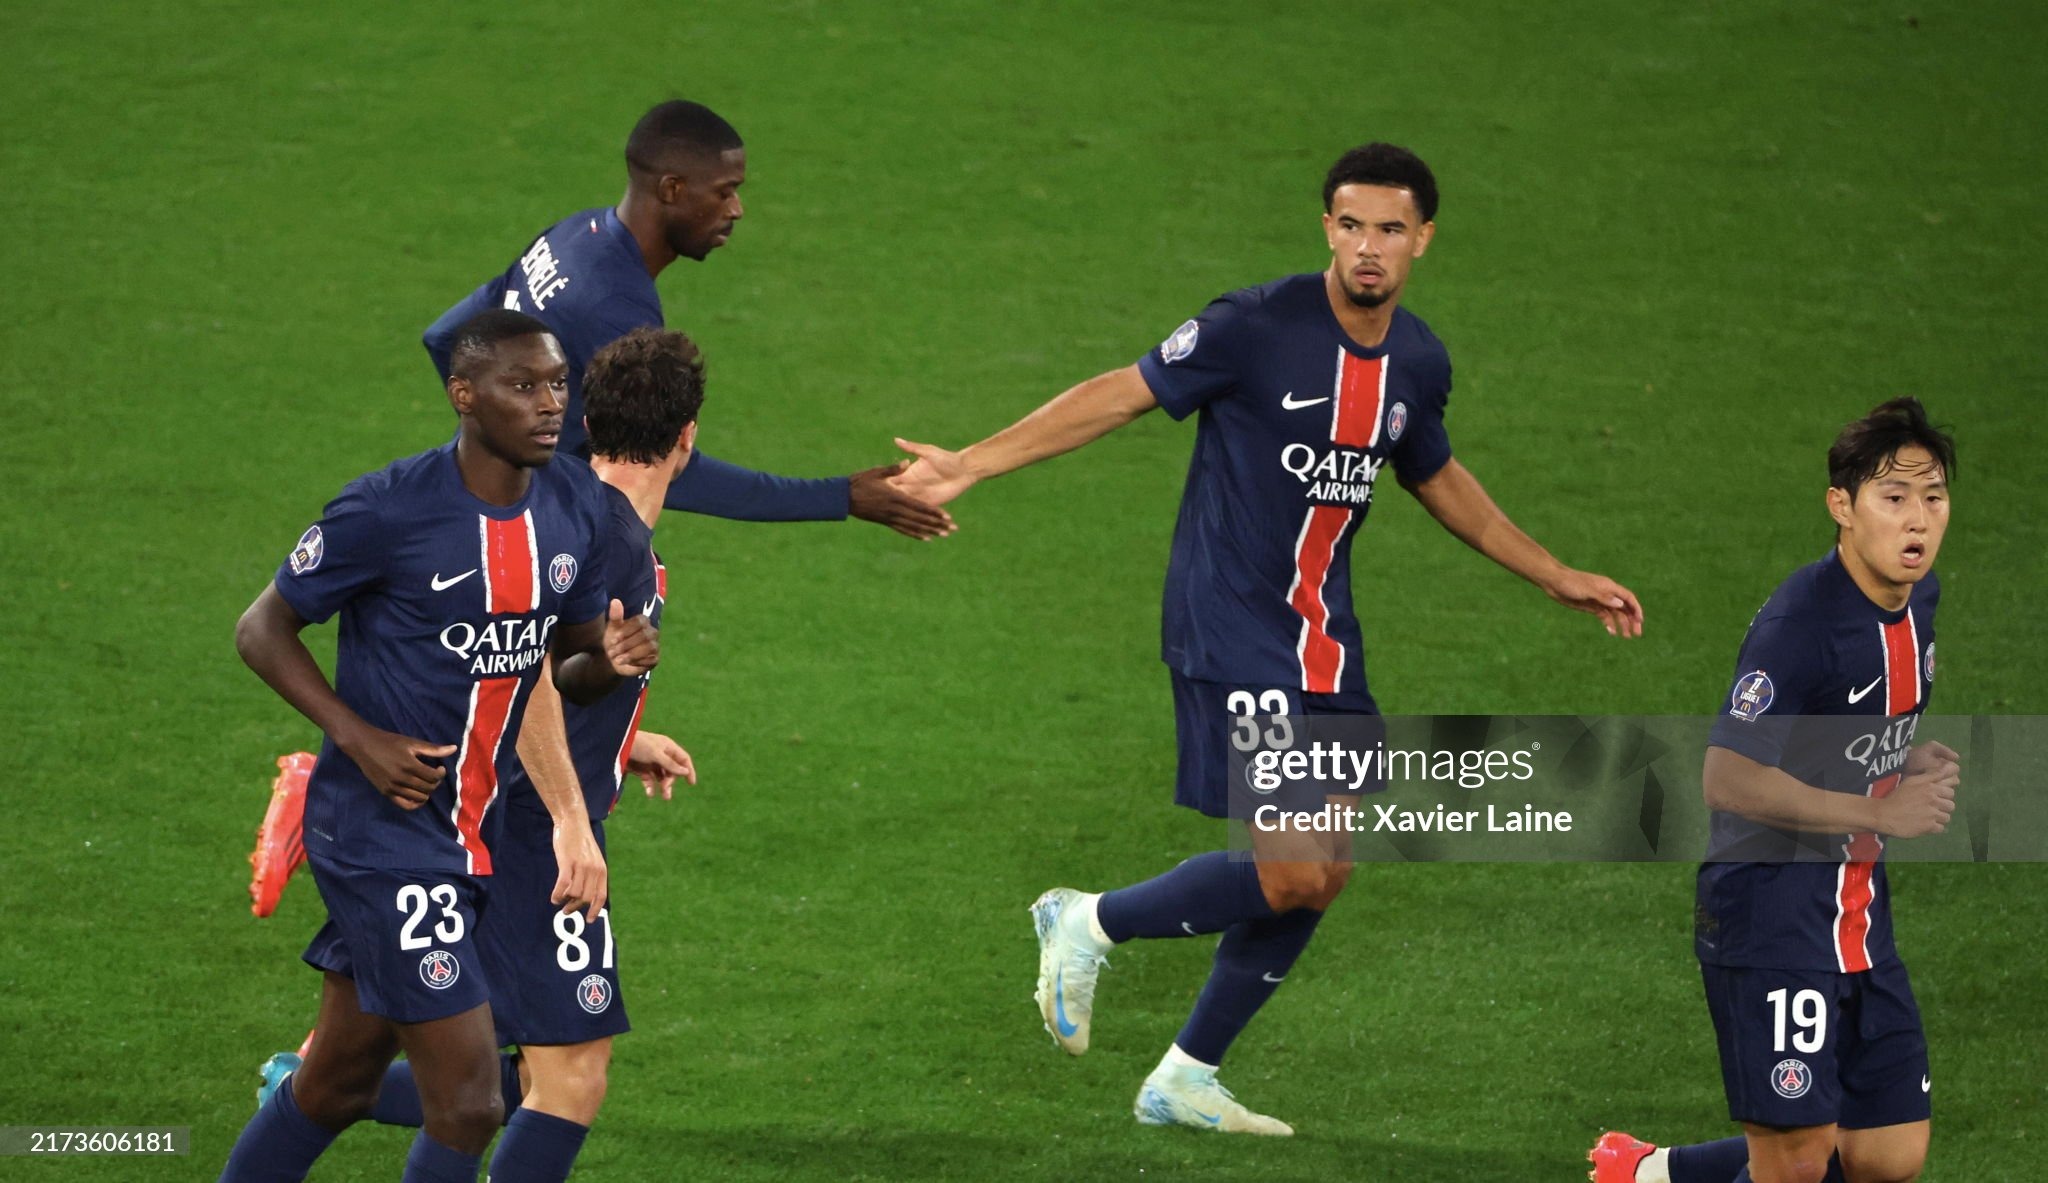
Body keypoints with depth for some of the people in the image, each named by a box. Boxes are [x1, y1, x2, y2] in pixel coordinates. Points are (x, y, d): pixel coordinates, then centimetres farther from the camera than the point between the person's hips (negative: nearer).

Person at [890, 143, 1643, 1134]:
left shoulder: (1418, 364, 5)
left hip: (1322, 637, 7)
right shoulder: (1259, 327, -16)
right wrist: (972, 465, -15)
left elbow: (1436, 479, 24)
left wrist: (1557, 578, 28)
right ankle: (1088, 925, 8)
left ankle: (1186, 1081, 21)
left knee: (1324, 873, 8)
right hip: (1230, 630, -7)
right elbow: (1124, 394, -11)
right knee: (1292, 872, -15)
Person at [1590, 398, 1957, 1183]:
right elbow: (1727, 780, -25)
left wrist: (1909, 763, 3)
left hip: (1857, 918, 8)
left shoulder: (1917, 596, 6)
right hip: (1769, 915, -8)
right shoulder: (1799, 623, -21)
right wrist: (1875, 813, -26)